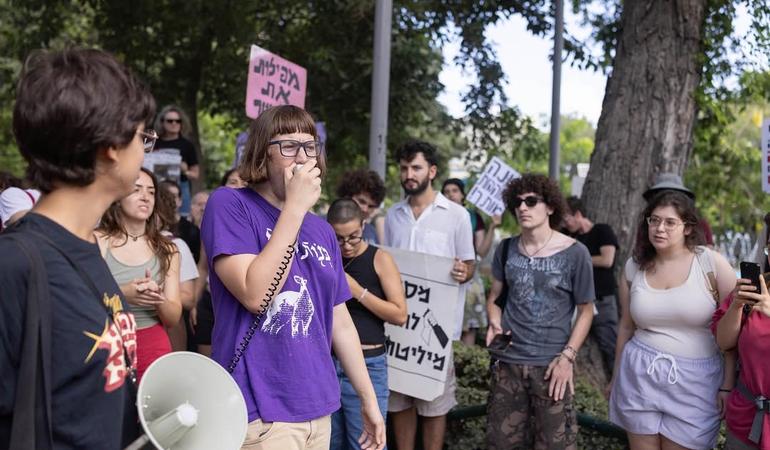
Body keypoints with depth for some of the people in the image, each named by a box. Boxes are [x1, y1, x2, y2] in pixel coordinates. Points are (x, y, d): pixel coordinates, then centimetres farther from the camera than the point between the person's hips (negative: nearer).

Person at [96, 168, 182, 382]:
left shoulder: (166, 250, 5)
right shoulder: (96, 242, -3)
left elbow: (173, 318, 3)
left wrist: (158, 299, -18)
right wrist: (121, 294, -23)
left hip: (154, 348, 2)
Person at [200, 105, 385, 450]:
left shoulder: (323, 231, 10)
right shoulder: (229, 204, -8)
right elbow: (256, 294, -21)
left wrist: (368, 399, 14)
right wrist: (295, 207, -18)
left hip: (317, 409, 7)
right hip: (257, 412, -6)